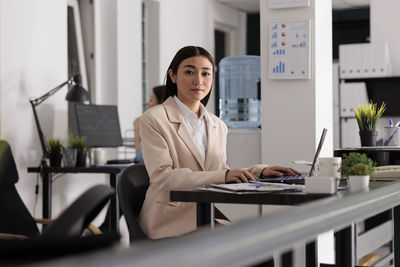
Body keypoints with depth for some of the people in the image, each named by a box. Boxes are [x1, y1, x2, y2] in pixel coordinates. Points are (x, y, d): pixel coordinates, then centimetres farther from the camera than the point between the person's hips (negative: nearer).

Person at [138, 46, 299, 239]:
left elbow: (222, 175, 16)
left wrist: (260, 171, -2)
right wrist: (223, 176, -25)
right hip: (170, 220, -6)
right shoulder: (153, 120, -4)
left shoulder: (219, 126, 16)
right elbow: (162, 177, -16)